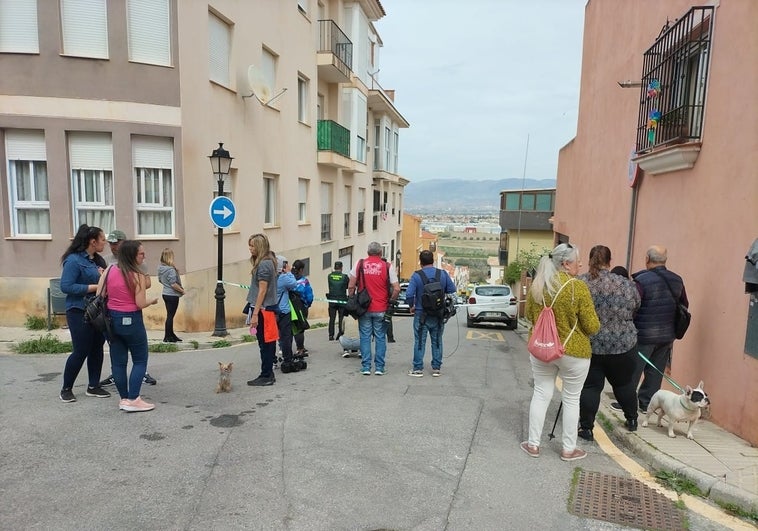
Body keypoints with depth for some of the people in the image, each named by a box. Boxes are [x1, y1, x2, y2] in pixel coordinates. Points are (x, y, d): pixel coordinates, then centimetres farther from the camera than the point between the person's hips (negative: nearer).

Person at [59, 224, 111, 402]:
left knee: (97, 349, 9)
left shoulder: (98, 260, 11)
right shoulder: (74, 260, -13)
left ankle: (93, 386, 20)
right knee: (81, 351, -3)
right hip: (79, 312, -7)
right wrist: (95, 287, -21)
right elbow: (66, 286, -20)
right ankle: (66, 389, 15)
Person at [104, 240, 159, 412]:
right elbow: (140, 304, -17)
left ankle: (124, 398, 19)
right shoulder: (137, 276, -15)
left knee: (118, 361, 12)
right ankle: (133, 400, 0)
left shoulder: (110, 270, 0)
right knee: (140, 360, 7)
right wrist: (153, 300, 2)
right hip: (131, 320, -6)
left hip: (112, 319, 6)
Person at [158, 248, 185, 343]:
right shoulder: (171, 269, -23)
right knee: (170, 316, 2)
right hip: (172, 295, -8)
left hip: (165, 294, 8)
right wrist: (182, 290, -9)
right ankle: (167, 337, 10)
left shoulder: (160, 268, 2)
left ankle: (171, 335, 28)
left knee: (170, 315, 17)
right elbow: (174, 284, -23)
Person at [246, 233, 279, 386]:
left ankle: (266, 376, 4)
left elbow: (262, 290, -17)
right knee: (267, 343, 13)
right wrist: (255, 311, 17)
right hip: (269, 307, 9)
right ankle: (268, 374, 20)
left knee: (265, 344, -3)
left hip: (263, 309, -9)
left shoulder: (263, 264, -14)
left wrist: (255, 313, -17)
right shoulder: (268, 262, 14)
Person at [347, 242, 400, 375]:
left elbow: (351, 286, 0)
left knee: (365, 337, 8)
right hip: (381, 309, -1)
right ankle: (379, 367, 12)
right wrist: (391, 301, 9)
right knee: (380, 338, 9)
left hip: (364, 308, 1)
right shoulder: (387, 266, -2)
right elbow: (396, 289, -6)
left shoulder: (360, 264, 1)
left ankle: (366, 367, 11)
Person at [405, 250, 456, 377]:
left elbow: (409, 295, -17)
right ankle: (436, 368, 19)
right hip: (439, 315, 3)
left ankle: (418, 369, 10)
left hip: (421, 314, -3)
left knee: (419, 342, 6)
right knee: (437, 341, 14)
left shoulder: (416, 276, -12)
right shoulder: (443, 274, -2)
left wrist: (412, 306, -1)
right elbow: (452, 290, 1)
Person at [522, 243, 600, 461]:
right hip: (573, 351, -4)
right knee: (571, 399, 12)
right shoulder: (578, 287, -17)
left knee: (541, 394, 15)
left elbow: (529, 315, 10)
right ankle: (569, 449, 24)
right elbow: (592, 326, -12)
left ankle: (533, 444, 23)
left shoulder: (537, 285, -3)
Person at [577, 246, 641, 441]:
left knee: (590, 386, 7)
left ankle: (586, 428, 10)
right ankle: (632, 420, 37)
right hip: (623, 344, 1)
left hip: (588, 345, -1)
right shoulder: (625, 284, -5)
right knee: (624, 383, 21)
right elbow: (636, 309, 6)